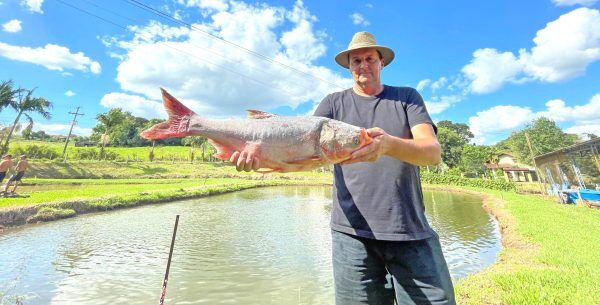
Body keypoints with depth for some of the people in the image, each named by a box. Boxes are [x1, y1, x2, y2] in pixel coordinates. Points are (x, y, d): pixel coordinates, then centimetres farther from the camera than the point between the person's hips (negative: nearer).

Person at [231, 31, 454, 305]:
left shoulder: (407, 97, 9)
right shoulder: (334, 103, 9)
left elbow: (433, 151, -6)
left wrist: (389, 144, -28)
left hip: (411, 231, 2)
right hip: (352, 232, 0)